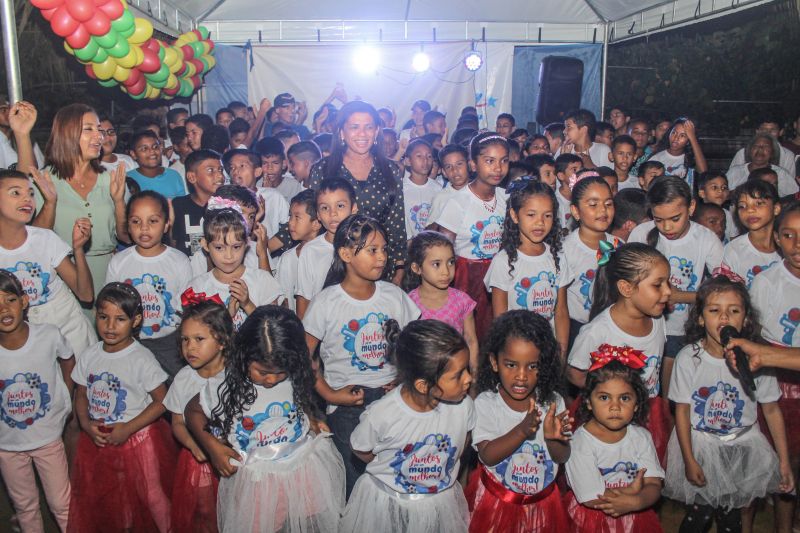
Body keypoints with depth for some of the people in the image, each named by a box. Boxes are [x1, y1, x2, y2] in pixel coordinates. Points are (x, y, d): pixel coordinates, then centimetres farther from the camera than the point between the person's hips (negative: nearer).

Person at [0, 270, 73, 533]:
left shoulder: (49, 335, -21)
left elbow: (68, 360, 1)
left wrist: (65, 400, 0)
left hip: (48, 437, -1)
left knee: (62, 504, 12)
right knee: (25, 506, 21)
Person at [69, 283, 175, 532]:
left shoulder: (142, 359, -18)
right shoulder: (89, 356, -3)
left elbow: (161, 401, -15)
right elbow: (81, 394, 6)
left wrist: (128, 429, -19)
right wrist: (86, 425, -11)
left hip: (137, 441, -5)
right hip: (96, 440, 5)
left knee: (145, 499, 10)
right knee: (98, 501, 22)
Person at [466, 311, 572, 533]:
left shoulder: (552, 401, -10)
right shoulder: (485, 403, -16)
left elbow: (562, 458, -7)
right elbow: (487, 456, -23)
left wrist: (552, 438, -29)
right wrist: (522, 430, -37)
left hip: (543, 501, 2)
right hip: (497, 500, -2)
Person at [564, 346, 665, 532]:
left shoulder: (641, 437, -6)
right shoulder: (580, 443, -19)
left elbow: (654, 485, -10)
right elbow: (592, 499, -19)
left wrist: (636, 501, -27)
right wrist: (630, 490, -15)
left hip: (635, 514, 4)